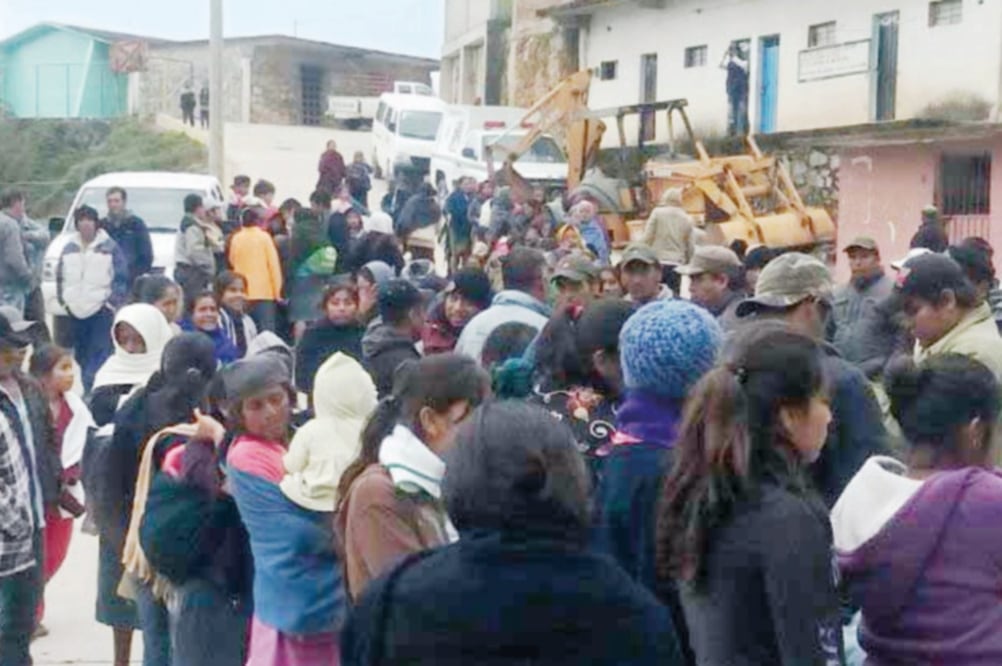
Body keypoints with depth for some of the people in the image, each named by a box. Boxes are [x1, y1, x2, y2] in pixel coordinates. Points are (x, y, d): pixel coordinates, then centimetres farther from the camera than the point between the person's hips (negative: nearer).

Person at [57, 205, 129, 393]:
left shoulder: (109, 247, 0)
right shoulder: (69, 247, 14)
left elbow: (121, 277, -2)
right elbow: (60, 275, 20)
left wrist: (113, 301, -9)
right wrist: (63, 299, 10)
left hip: (101, 309, -5)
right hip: (75, 310, 5)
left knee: (99, 353, -13)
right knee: (81, 353, 9)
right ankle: (88, 389, 19)